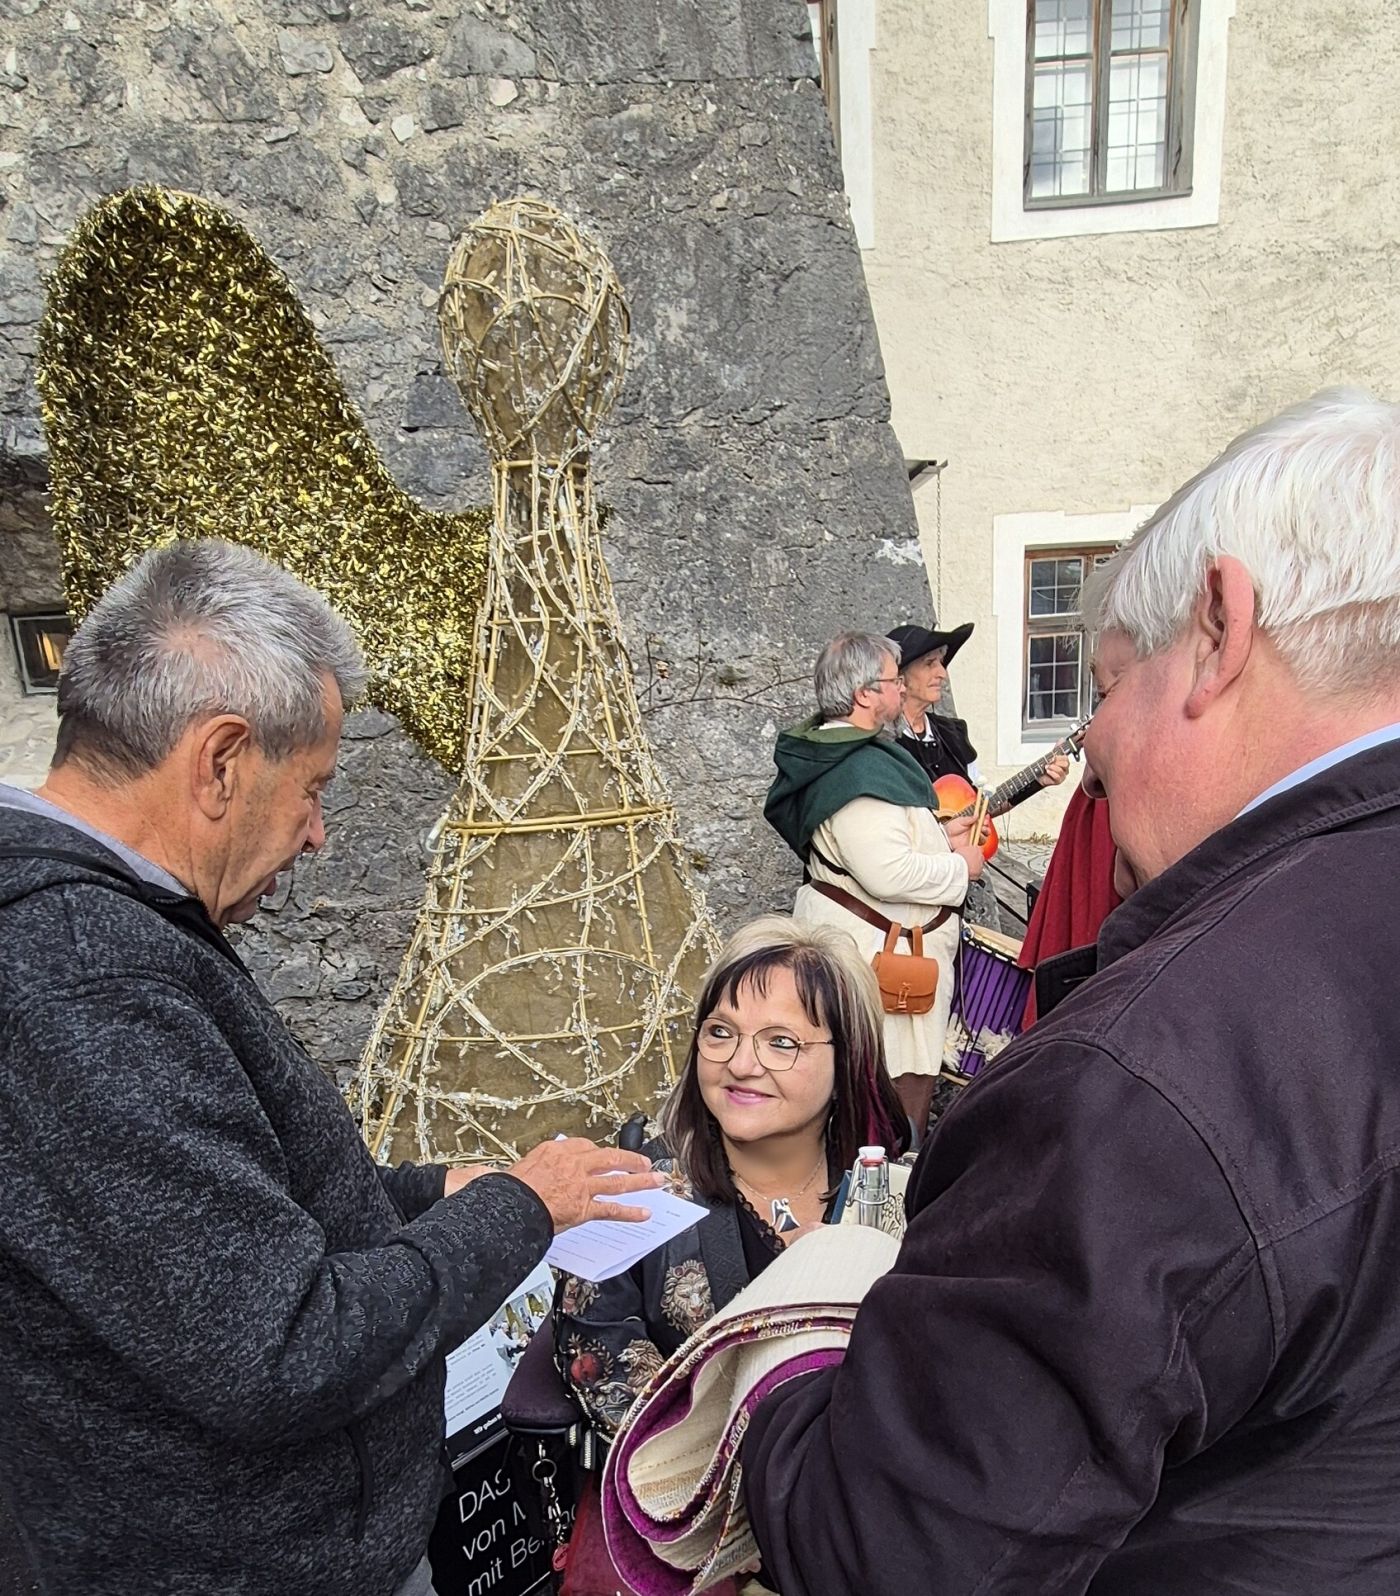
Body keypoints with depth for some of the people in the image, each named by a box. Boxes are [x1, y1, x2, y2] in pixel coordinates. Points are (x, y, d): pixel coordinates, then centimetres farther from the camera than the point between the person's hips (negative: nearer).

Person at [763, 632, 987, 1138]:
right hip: (882, 947, -11)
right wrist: (960, 866, -12)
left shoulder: (827, 751, 12)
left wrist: (938, 835, 13)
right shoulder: (863, 769, -22)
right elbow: (889, 874, -29)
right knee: (904, 1087, -1)